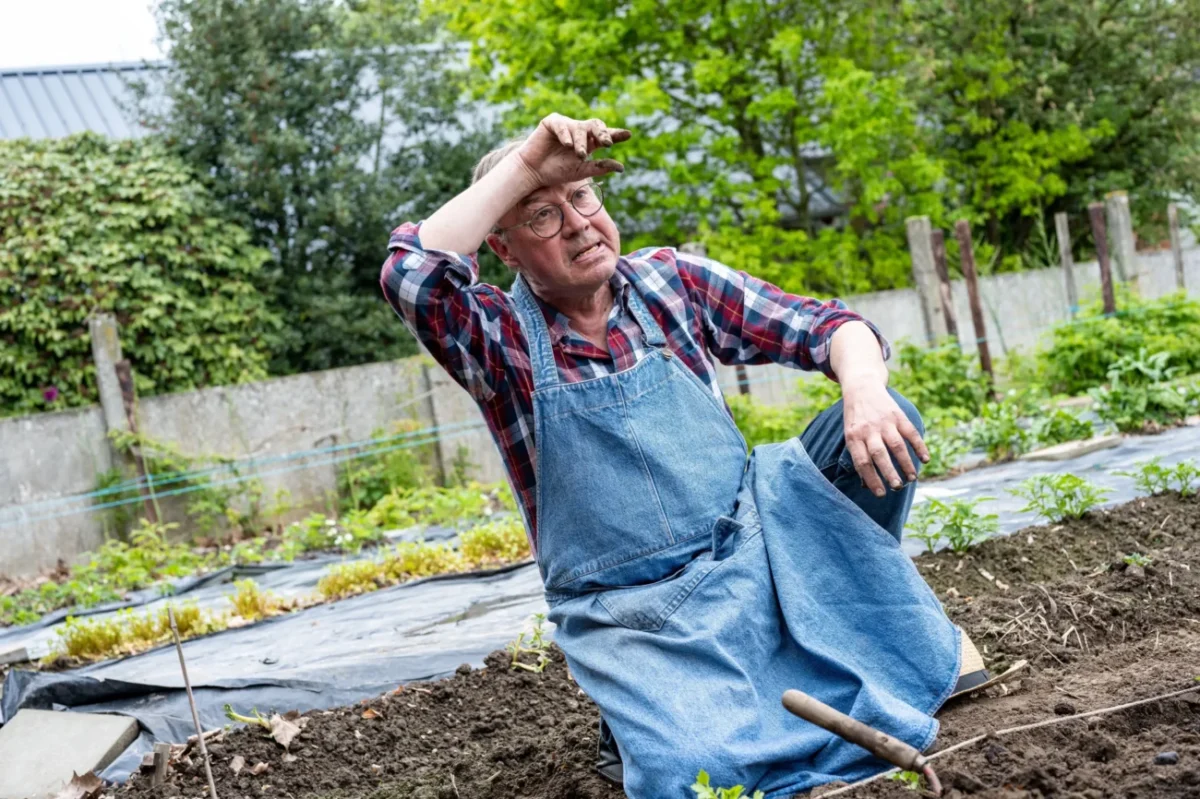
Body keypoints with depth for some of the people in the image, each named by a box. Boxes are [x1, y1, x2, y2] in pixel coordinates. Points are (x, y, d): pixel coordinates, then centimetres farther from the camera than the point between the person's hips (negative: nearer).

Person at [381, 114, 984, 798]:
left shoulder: (671, 281, 2)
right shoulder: (501, 339, -7)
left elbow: (825, 326, -1)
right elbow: (411, 273, -28)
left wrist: (865, 392, -23)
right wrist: (525, 165, -23)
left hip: (757, 543, 4)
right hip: (636, 612, -4)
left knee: (881, 417, -12)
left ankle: (858, 620, 8)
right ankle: (636, 716, 6)